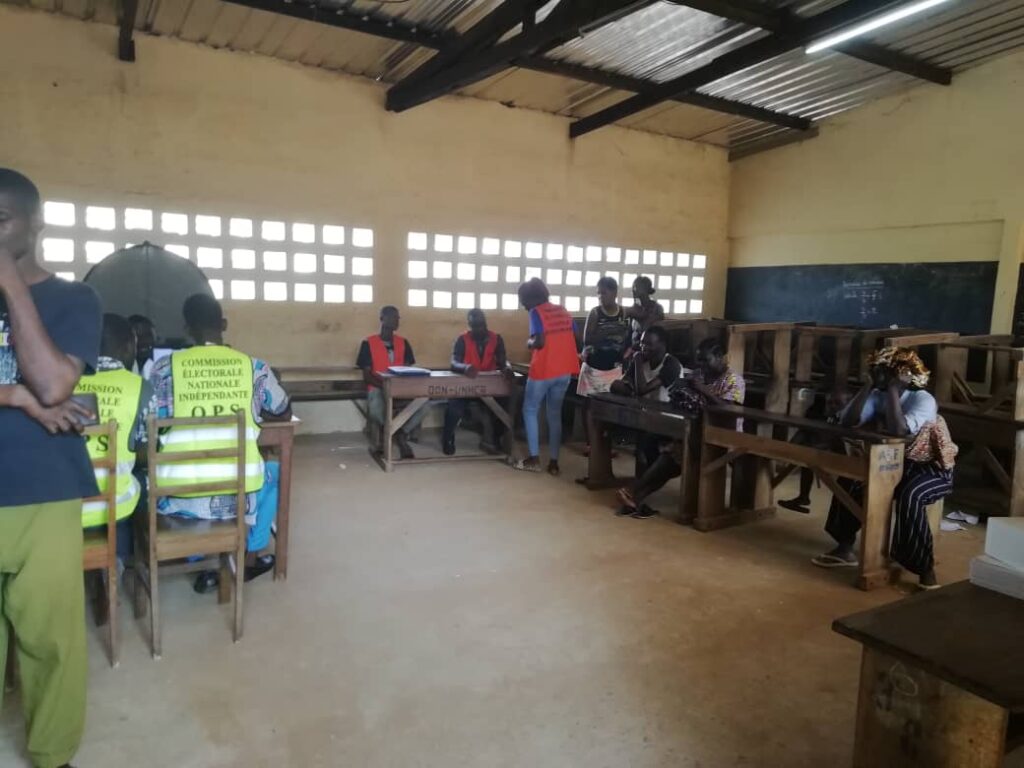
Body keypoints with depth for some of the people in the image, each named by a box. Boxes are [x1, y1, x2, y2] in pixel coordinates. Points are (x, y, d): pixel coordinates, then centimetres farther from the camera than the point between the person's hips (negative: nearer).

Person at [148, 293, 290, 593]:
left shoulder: (164, 367, -1)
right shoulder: (254, 366, 0)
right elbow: (284, 414, 15)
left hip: (178, 499, 0)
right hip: (237, 497, 0)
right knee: (271, 469, 34)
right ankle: (249, 560, 35)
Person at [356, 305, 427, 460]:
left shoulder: (403, 343, 12)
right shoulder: (368, 343, 0)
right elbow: (367, 376, -3)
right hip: (378, 388, -3)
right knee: (375, 411, -38)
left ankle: (401, 434, -7)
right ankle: (399, 435, -8)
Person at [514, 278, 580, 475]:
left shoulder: (536, 313, -8)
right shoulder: (563, 311, 12)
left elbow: (540, 342, -18)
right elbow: (574, 339, 12)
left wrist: (529, 343, 2)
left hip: (543, 370, -6)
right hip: (565, 370, 6)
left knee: (530, 411, 9)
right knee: (555, 414, 13)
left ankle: (534, 459, 6)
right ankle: (554, 462, 12)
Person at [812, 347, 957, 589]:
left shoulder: (923, 400, -22)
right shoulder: (878, 396, -4)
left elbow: (898, 430, -40)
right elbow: (847, 421, -18)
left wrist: (893, 389, -32)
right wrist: (869, 385, -20)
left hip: (932, 469, -7)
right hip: (897, 464, 7)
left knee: (909, 496, -35)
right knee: (850, 482, -9)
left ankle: (926, 568, -22)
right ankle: (845, 548, 3)